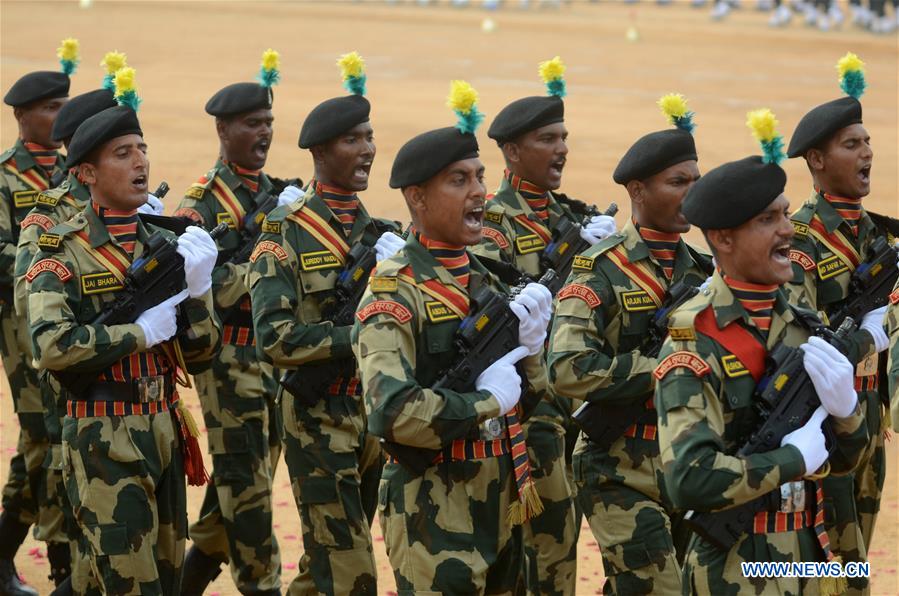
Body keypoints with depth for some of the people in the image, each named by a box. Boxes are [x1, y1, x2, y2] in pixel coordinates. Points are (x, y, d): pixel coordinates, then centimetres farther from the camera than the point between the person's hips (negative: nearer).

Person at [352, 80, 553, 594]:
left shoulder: (484, 279, 11)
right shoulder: (394, 293, -14)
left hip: (502, 501, 8)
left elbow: (532, 392, 16)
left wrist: (528, 344, -4)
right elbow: (392, 411, -27)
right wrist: (486, 403, -17)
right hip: (435, 512, -8)